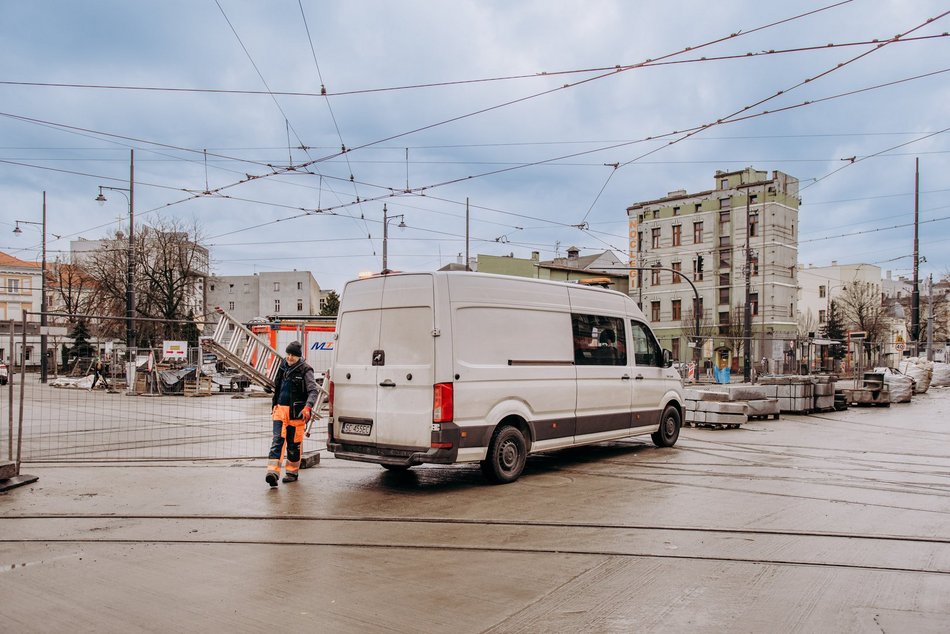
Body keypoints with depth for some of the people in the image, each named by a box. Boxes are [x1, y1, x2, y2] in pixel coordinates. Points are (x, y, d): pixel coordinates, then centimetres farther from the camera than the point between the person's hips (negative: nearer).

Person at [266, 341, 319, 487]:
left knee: (294, 443, 5)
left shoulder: (305, 370, -7)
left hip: (296, 412, -4)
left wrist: (308, 406, -30)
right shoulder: (283, 366, 11)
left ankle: (292, 472, 19)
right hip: (280, 409, 4)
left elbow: (314, 390, -15)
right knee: (277, 440, -8)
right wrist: (274, 404, 26)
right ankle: (273, 472, -15)